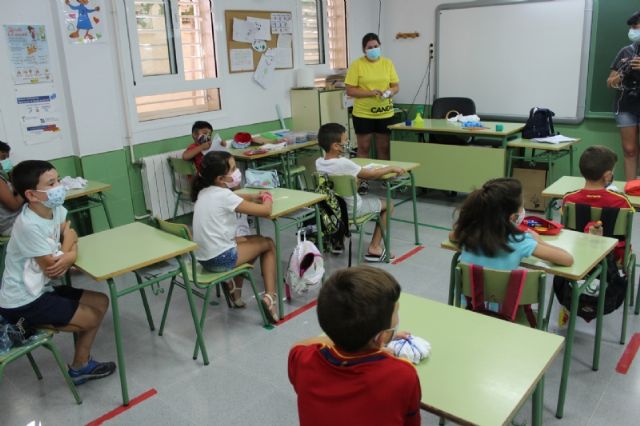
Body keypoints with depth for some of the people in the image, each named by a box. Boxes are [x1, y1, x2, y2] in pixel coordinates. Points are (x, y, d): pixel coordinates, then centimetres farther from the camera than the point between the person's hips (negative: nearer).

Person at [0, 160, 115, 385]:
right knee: (93, 318, -7)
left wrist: (70, 256, -17)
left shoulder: (56, 210, -3)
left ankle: (81, 366, 17)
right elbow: (52, 269, -20)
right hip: (22, 303, -8)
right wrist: (68, 240, -6)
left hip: (41, 289, 8)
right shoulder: (29, 226, -26)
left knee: (101, 302, 8)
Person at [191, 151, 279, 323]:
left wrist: (254, 196, 11)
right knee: (268, 244, 12)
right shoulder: (223, 195, -18)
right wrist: (268, 199, 4)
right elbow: (265, 211, -18)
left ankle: (234, 287, 18)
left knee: (254, 240, 27)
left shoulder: (205, 191, 7)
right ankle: (269, 296, 6)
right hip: (220, 259, -8)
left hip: (205, 256, 8)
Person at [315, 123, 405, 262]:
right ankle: (374, 247, 13)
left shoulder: (318, 163, -7)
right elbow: (372, 174, -15)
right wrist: (392, 168, -2)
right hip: (351, 209, -7)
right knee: (388, 205, 12)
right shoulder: (343, 163, -27)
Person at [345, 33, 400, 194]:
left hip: (385, 113, 3)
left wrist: (390, 93, -16)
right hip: (363, 114, -3)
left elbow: (396, 86, 7)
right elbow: (350, 90, -9)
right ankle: (363, 180, 15)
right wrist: (369, 92, -21)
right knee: (364, 147, 5)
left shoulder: (387, 63, 5)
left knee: (384, 147, 11)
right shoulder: (357, 65, -6)